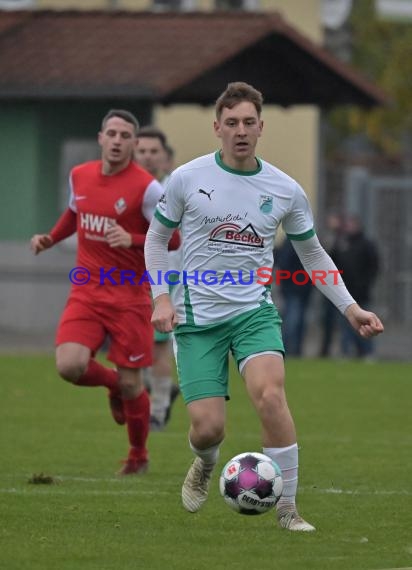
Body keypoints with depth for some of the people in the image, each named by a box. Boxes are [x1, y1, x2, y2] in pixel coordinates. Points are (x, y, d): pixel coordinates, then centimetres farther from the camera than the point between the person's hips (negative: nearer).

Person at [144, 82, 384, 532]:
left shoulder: (285, 190, 2)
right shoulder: (187, 178, -3)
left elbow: (311, 253, 15)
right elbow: (156, 237, 9)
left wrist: (349, 308, 8)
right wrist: (161, 297, -3)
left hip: (254, 312, 1)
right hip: (198, 317, -1)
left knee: (270, 395, -27)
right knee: (207, 427, -9)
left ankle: (287, 507, -14)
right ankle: (205, 463, 31)